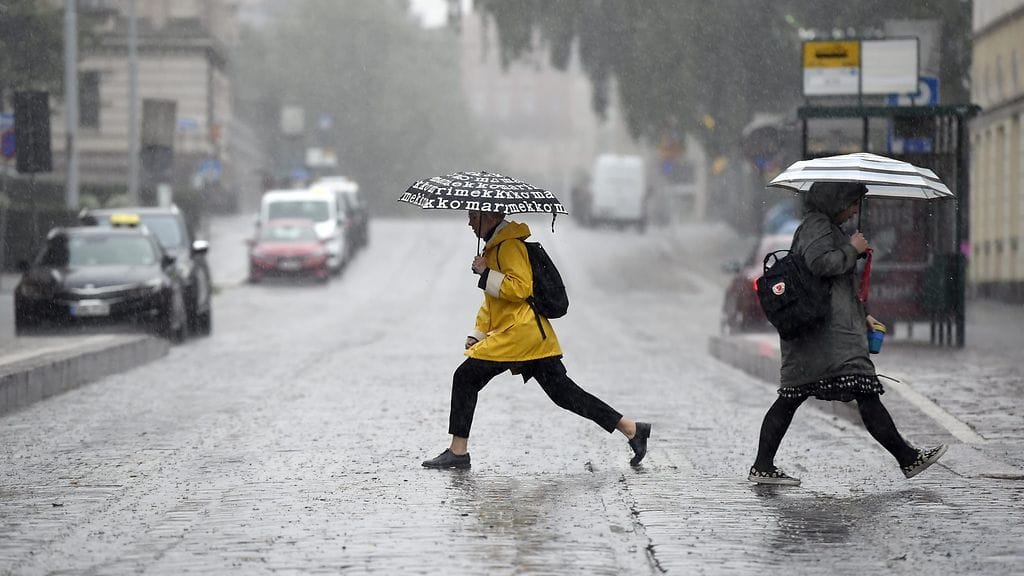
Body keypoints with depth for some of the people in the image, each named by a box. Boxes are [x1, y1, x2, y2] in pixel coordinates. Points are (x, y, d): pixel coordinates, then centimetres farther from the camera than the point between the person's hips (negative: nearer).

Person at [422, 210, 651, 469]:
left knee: (465, 378, -5)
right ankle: (632, 429, 5)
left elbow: (521, 287, -22)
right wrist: (478, 334, 19)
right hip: (535, 335, 10)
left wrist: (486, 274, -18)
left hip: (519, 333, -10)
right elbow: (492, 302, 28)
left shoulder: (509, 246, -10)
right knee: (564, 392, 7)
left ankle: (458, 452, -4)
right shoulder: (495, 247, 23)